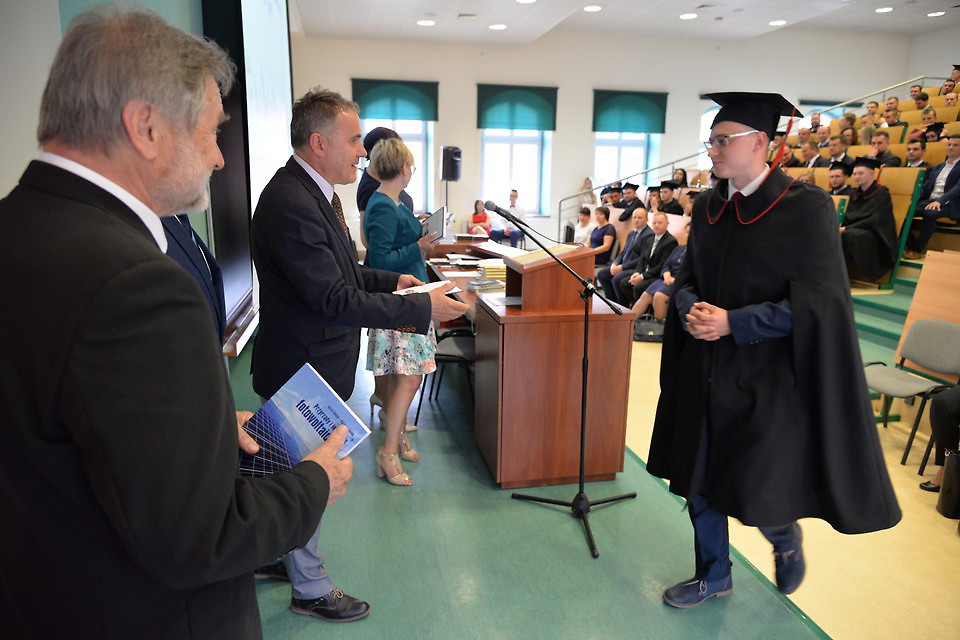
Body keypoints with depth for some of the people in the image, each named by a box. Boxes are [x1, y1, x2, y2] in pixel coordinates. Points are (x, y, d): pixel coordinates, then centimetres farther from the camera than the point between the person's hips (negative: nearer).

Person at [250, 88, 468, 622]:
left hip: (314, 363, 10)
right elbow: (335, 299, -30)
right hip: (305, 371, -10)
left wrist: (392, 280, 5)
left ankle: (282, 556, 47)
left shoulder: (314, 191, 7)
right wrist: (423, 307, -26)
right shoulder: (291, 204, -27)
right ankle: (311, 589, 31)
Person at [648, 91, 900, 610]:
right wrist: (692, 309, -10)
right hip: (705, 372, 6)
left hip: (766, 378, -5)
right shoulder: (708, 207, 6)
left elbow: (816, 301, -15)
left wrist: (732, 322, -20)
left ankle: (787, 538, 38)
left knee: (754, 492, 0)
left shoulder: (805, 207, -12)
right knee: (699, 478, 13)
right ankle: (713, 575, 36)